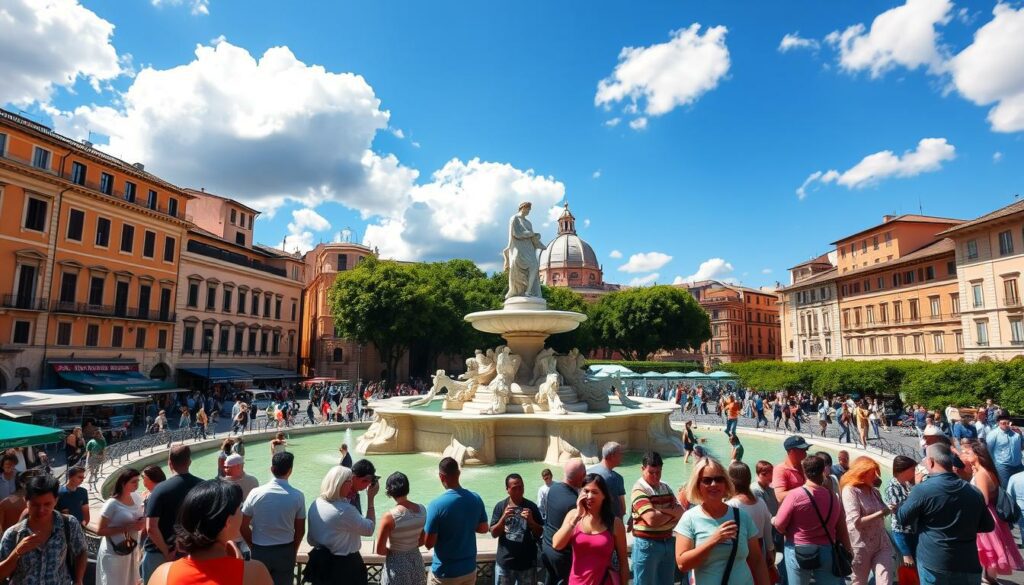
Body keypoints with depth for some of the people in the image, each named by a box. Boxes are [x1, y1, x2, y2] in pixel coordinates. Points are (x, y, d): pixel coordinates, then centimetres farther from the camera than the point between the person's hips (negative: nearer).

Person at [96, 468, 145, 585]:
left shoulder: (136, 498, -1)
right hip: (114, 554, -6)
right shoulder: (112, 504, -19)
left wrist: (142, 523, -8)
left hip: (132, 551, 6)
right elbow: (99, 531, -19)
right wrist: (127, 527, -26)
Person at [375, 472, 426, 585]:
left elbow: (380, 550, -15)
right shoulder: (422, 510, -8)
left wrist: (393, 551, 3)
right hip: (416, 561, 5)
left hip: (397, 564, -5)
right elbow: (423, 540, 4)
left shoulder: (390, 516, -22)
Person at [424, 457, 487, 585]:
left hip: (445, 573, -4)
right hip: (469, 569, 4)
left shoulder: (436, 505, -23)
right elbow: (484, 529, 6)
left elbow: (428, 544, -17)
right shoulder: (476, 499, -7)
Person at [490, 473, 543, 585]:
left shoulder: (531, 506, -4)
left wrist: (531, 521, -19)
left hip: (527, 562, 0)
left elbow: (539, 533, 0)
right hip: (505, 561, 0)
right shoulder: (500, 506, -5)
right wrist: (503, 518, -23)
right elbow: (494, 533, -6)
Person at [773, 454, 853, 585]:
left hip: (798, 551, -3)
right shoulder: (833, 497, -4)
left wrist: (790, 533, 8)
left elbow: (779, 525, -13)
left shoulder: (795, 495, -16)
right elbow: (841, 530, 3)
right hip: (826, 551, 3)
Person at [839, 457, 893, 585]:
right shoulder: (850, 490, -13)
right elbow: (856, 522, -19)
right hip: (861, 547, -5)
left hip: (881, 544, 5)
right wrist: (880, 513, -16)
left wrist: (890, 509, -8)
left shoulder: (874, 491, 7)